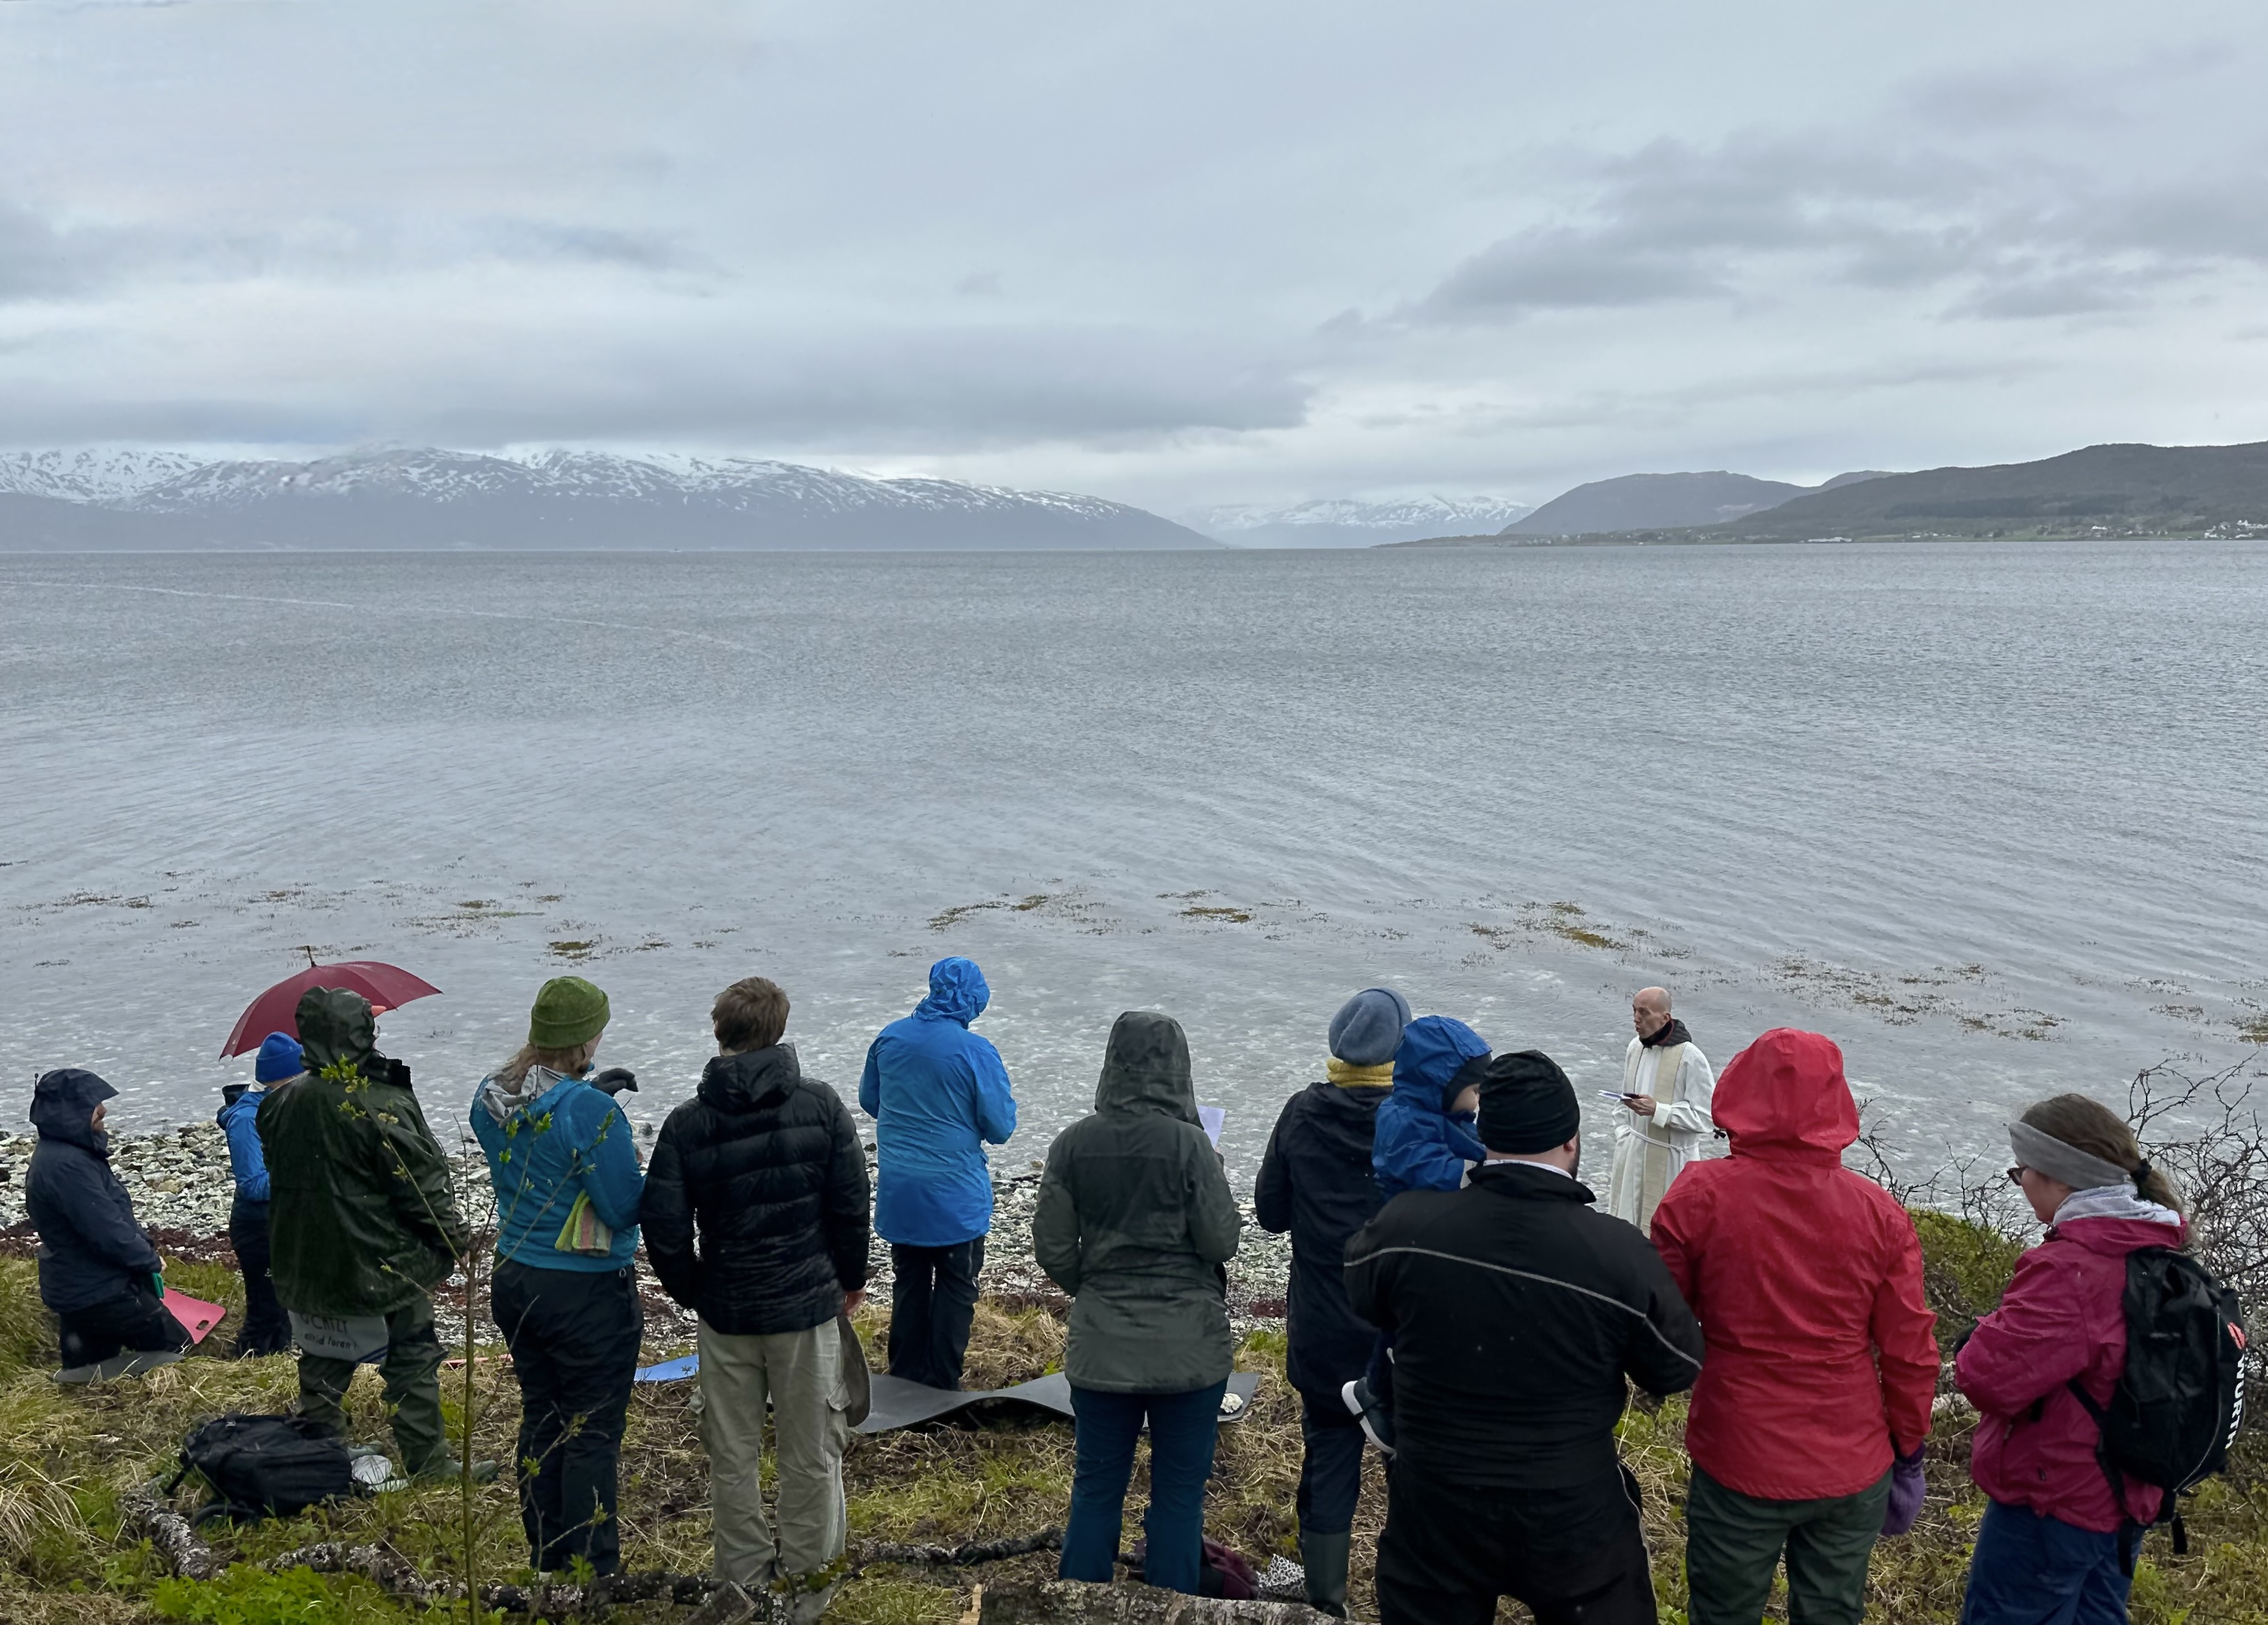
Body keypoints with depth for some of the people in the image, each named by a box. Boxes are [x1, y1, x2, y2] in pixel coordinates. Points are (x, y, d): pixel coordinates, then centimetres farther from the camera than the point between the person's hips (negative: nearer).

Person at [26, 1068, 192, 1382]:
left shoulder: (58, 1154, 8)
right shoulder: (67, 1165, -26)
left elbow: (113, 1213, 15)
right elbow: (108, 1233, -26)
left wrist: (144, 1247, 5)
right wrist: (150, 1260, -10)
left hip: (75, 1286, 10)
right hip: (97, 1294, -10)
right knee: (178, 1348, -2)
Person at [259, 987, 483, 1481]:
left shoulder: (280, 1103, -1)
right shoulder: (382, 1106, -22)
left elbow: (279, 1175, 12)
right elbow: (420, 1184, -17)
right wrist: (455, 1237, -5)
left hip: (308, 1263, 6)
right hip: (386, 1263, -6)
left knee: (323, 1358, 21)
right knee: (412, 1359, 5)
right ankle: (428, 1462, 11)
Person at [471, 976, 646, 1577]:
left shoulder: (490, 1097, 0)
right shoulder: (590, 1110, -24)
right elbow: (625, 1208, -20)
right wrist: (645, 1173, 0)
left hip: (513, 1278, 7)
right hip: (588, 1292, -7)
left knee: (540, 1420, 19)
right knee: (592, 1432, 5)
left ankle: (546, 1560, 31)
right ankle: (593, 1570, 13)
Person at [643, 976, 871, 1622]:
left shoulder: (688, 1123, -9)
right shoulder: (821, 1105, -10)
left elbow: (664, 1229, -8)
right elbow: (851, 1205, -6)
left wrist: (691, 1291, 9)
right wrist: (850, 1279, 9)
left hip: (725, 1310, 1)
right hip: (809, 1304, -1)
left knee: (731, 1454, 15)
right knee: (810, 1453, 11)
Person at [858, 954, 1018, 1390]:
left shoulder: (889, 1038, -4)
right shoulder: (976, 1052, -18)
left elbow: (869, 1101, 11)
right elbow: (1000, 1127, -13)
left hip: (898, 1192, 5)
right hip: (955, 1195, -4)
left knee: (908, 1283, 18)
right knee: (956, 1289, 9)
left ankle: (904, 1376, 25)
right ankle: (941, 1385, 14)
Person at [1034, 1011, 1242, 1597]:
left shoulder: (1073, 1144, -5)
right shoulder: (1188, 1144, -15)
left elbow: (1052, 1249, 0)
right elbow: (1221, 1243, -10)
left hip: (1101, 1344, 3)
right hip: (1188, 1344, -3)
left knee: (1096, 1485, 14)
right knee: (1179, 1491, 9)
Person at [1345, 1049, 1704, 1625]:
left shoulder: (1405, 1226, -18)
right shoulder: (1620, 1253, -22)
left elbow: (1357, 1288, 5)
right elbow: (1679, 1368, -5)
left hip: (1434, 1515, 1)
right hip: (1575, 1524, -1)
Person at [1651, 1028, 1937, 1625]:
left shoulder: (1698, 1196, -15)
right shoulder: (1880, 1212, -9)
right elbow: (1910, 1353, -3)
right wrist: (1908, 1449, 11)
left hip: (1737, 1465, -2)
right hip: (1853, 1469, 2)